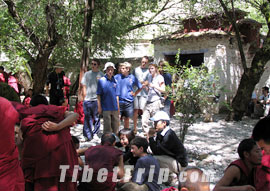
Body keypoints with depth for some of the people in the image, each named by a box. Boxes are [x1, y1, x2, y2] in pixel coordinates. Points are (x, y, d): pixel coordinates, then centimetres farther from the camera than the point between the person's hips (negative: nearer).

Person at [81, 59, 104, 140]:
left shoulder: (101, 75, 3)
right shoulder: (87, 74, 11)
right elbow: (84, 86, 13)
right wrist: (84, 97, 5)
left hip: (97, 99, -2)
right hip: (87, 100, 2)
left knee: (96, 118, 3)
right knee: (87, 117, 3)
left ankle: (95, 133, 15)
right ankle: (87, 135, 10)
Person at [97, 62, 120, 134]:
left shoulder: (115, 81, 7)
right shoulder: (101, 80, -4)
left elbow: (117, 95, 12)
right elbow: (99, 95, -4)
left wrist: (118, 107, 11)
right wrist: (99, 107, -7)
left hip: (115, 108, 4)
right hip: (106, 108, -4)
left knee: (116, 125, 11)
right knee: (107, 126, 2)